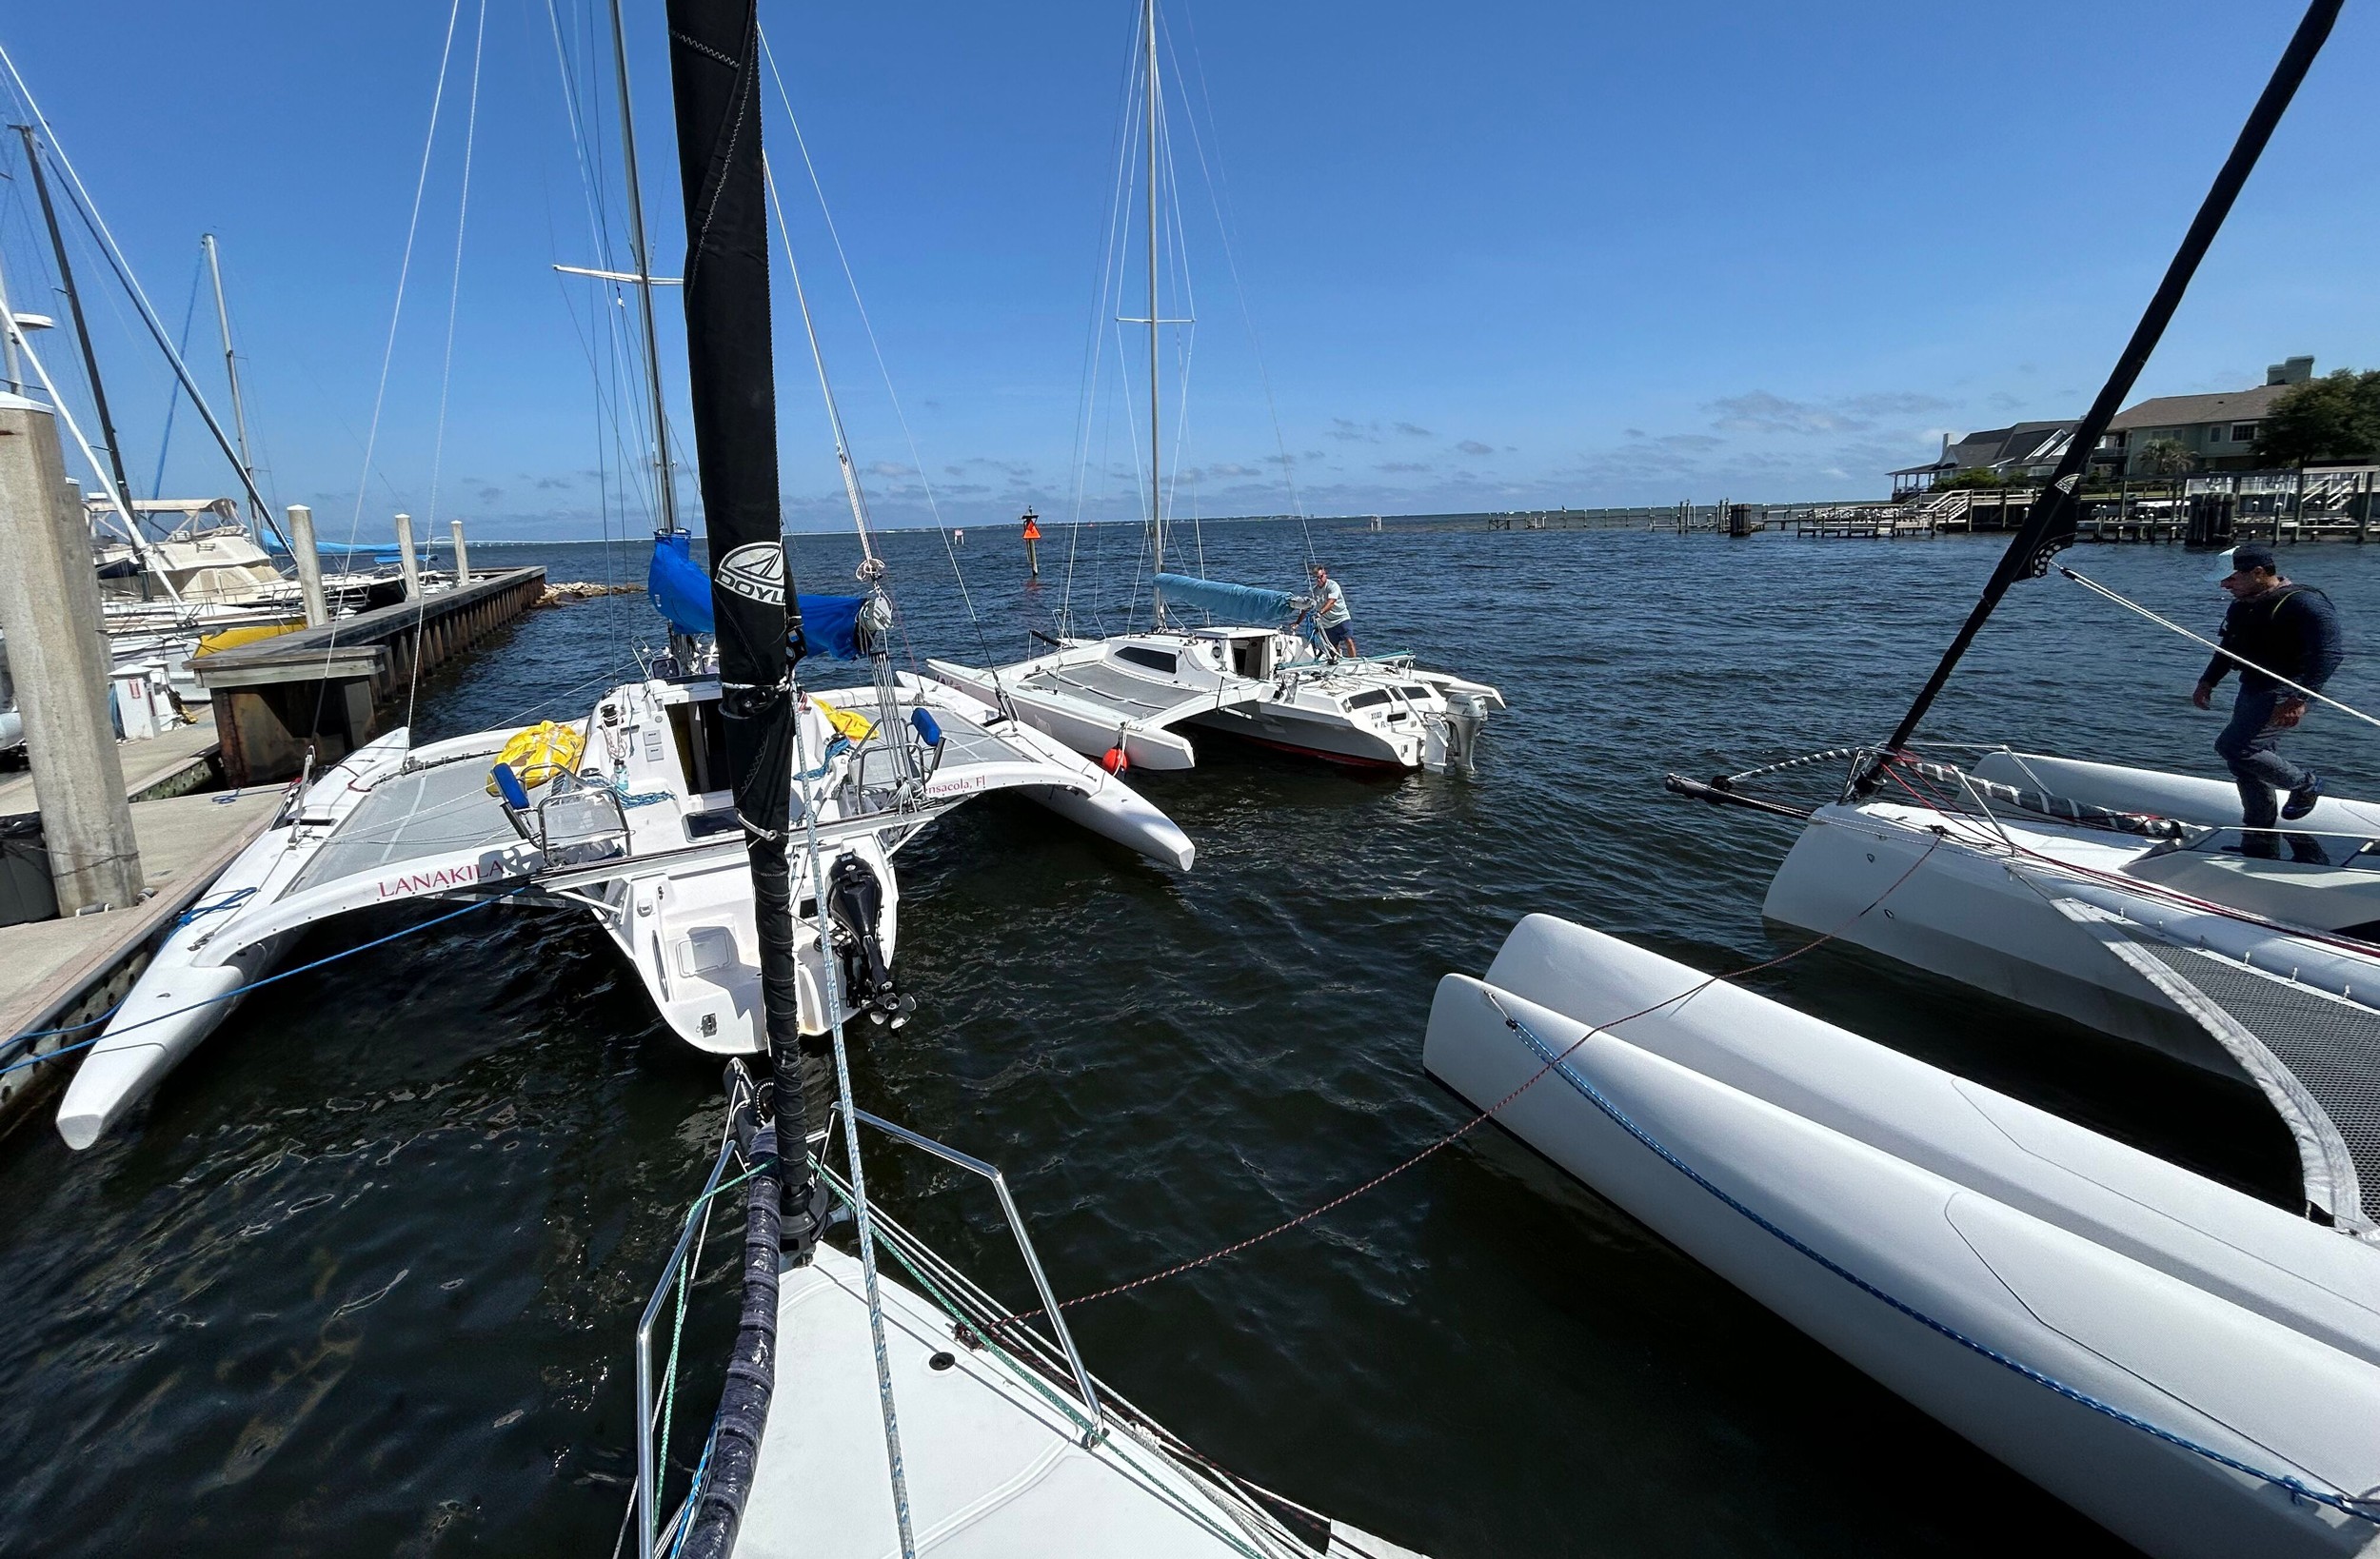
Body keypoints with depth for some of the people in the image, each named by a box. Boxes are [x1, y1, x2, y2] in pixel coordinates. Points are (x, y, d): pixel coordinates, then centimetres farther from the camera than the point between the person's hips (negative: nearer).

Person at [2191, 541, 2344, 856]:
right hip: (2253, 692, 9)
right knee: (2248, 762, 8)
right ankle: (2261, 843, 17)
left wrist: (2299, 700, -29)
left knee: (2233, 746, -22)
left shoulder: (2304, 603, -15)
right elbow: (2229, 649, 24)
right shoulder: (2242, 606, 11)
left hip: (2285, 695, -9)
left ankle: (2305, 783, 6)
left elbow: (2329, 654, -21)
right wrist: (2207, 682, 12)